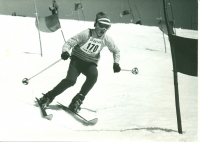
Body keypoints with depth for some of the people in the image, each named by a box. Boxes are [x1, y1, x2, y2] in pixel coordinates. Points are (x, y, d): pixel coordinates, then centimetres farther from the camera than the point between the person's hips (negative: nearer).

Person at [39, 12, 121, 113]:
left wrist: (116, 63, -2)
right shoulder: (86, 34, -16)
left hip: (90, 63, 3)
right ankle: (49, 97, -6)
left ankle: (77, 100, -21)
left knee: (93, 75, -32)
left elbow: (116, 51, 12)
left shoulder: (107, 39, -6)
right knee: (71, 80, -25)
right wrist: (65, 52, -35)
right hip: (77, 59, -3)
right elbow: (69, 43, -15)